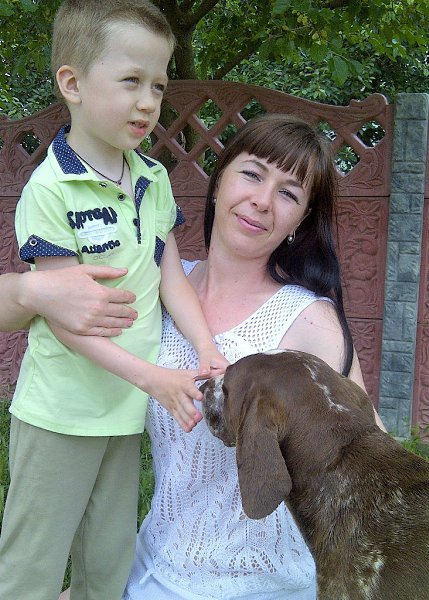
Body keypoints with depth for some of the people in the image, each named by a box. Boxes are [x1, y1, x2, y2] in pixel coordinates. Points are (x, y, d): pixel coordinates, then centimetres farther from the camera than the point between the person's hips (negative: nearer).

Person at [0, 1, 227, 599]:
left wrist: (207, 348, -12)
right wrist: (152, 376, -24)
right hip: (60, 411, -5)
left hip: (127, 412, 6)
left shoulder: (155, 180, 2)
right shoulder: (50, 190, -17)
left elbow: (170, 274, 3)